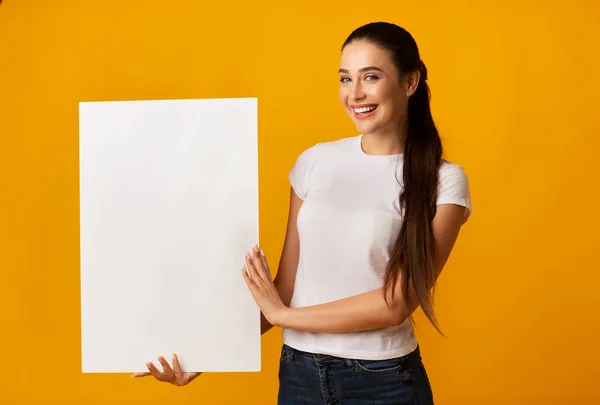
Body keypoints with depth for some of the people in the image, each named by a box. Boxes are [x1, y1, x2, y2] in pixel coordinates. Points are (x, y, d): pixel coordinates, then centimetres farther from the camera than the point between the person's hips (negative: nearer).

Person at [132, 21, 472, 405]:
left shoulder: (442, 180, -9)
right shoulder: (315, 161, 2)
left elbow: (396, 305, -15)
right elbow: (286, 284, 2)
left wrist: (281, 314, -11)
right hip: (298, 373, 4)